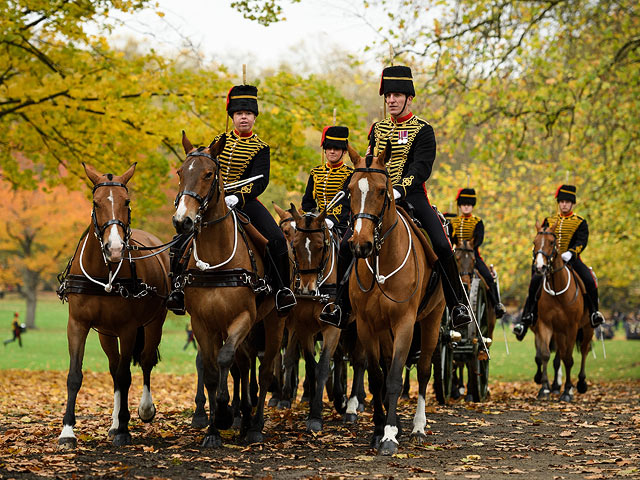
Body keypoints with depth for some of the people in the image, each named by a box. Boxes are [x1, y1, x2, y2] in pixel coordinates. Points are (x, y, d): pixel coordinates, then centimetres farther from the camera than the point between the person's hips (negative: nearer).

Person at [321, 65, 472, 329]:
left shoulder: (423, 131, -1)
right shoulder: (377, 128, 14)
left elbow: (422, 168, -13)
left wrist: (399, 189, -29)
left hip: (412, 196, -4)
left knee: (442, 246, -20)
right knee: (346, 246, -10)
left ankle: (458, 304, -4)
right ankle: (339, 302, 4)